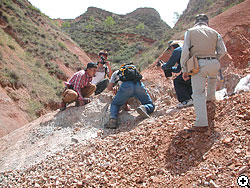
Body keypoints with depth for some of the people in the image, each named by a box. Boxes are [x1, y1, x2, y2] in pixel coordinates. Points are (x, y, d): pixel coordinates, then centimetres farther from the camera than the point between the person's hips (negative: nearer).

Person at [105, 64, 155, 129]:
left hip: (126, 85, -1)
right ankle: (144, 108, -21)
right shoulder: (135, 69, 42)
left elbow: (109, 87, 27)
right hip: (139, 85, 2)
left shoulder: (116, 73, 35)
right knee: (151, 106, 14)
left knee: (115, 104, 18)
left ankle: (113, 120, -9)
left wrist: (113, 89, 50)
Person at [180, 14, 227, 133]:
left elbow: (185, 51, -2)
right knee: (213, 77, 39)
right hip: (213, 64, 3)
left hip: (198, 65, -3)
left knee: (198, 94, -6)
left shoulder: (190, 31, 8)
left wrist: (184, 69, 0)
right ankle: (210, 97, 51)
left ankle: (201, 124, -13)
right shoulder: (214, 32, 16)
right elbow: (223, 51, 11)